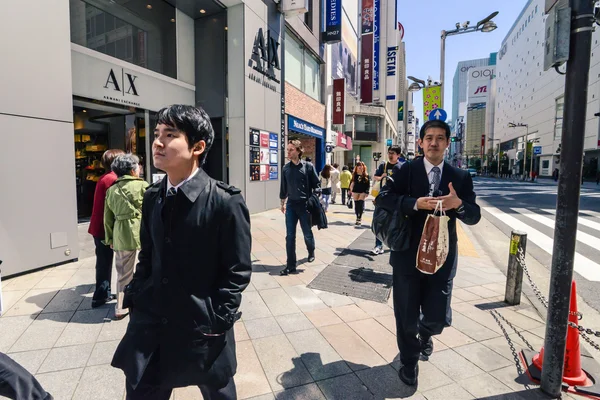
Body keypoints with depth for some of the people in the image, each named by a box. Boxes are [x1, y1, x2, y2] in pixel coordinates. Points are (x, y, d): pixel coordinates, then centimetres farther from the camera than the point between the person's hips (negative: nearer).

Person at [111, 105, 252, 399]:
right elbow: (147, 257, 11)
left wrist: (216, 321, -14)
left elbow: (237, 272, -13)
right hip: (151, 321, 5)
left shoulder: (226, 201, -17)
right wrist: (133, 298, 5)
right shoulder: (152, 196, 2)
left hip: (203, 325, -4)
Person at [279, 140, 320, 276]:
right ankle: (291, 265, 9)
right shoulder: (286, 168, 4)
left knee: (307, 234, 12)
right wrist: (283, 203, 17)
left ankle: (311, 253, 42)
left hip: (305, 204, -2)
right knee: (290, 236, 1)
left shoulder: (308, 166, -6)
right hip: (291, 205, 3)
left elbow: (316, 185, -2)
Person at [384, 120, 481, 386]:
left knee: (438, 318, 9)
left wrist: (459, 204, -21)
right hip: (407, 256, -2)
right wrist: (416, 203, -27)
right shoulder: (403, 171, -4)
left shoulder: (461, 177, 3)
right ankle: (409, 362, 39)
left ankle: (424, 334, 48)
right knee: (406, 317, 11)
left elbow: (474, 217, -1)